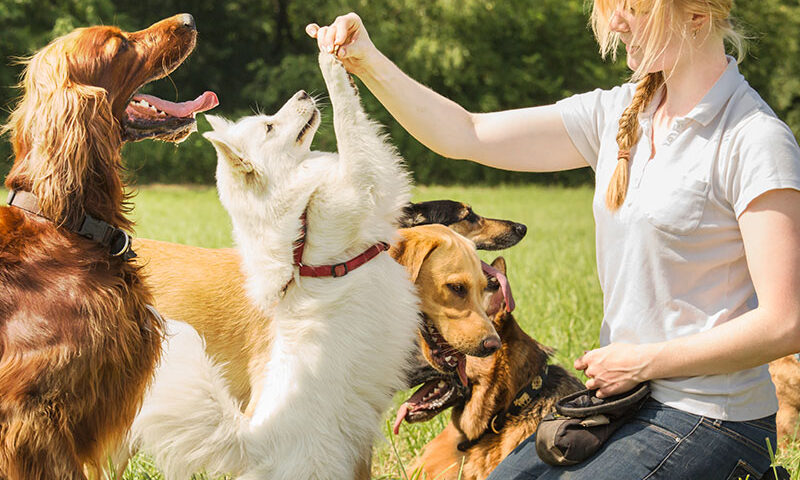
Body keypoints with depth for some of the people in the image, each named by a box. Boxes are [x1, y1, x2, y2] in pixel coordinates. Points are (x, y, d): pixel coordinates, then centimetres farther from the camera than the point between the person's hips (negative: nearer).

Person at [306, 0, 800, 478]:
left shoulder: (757, 139, -16)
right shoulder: (618, 113, 6)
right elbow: (463, 135, 6)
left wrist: (642, 361, -13)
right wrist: (369, 62, -7)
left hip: (709, 422, -7)